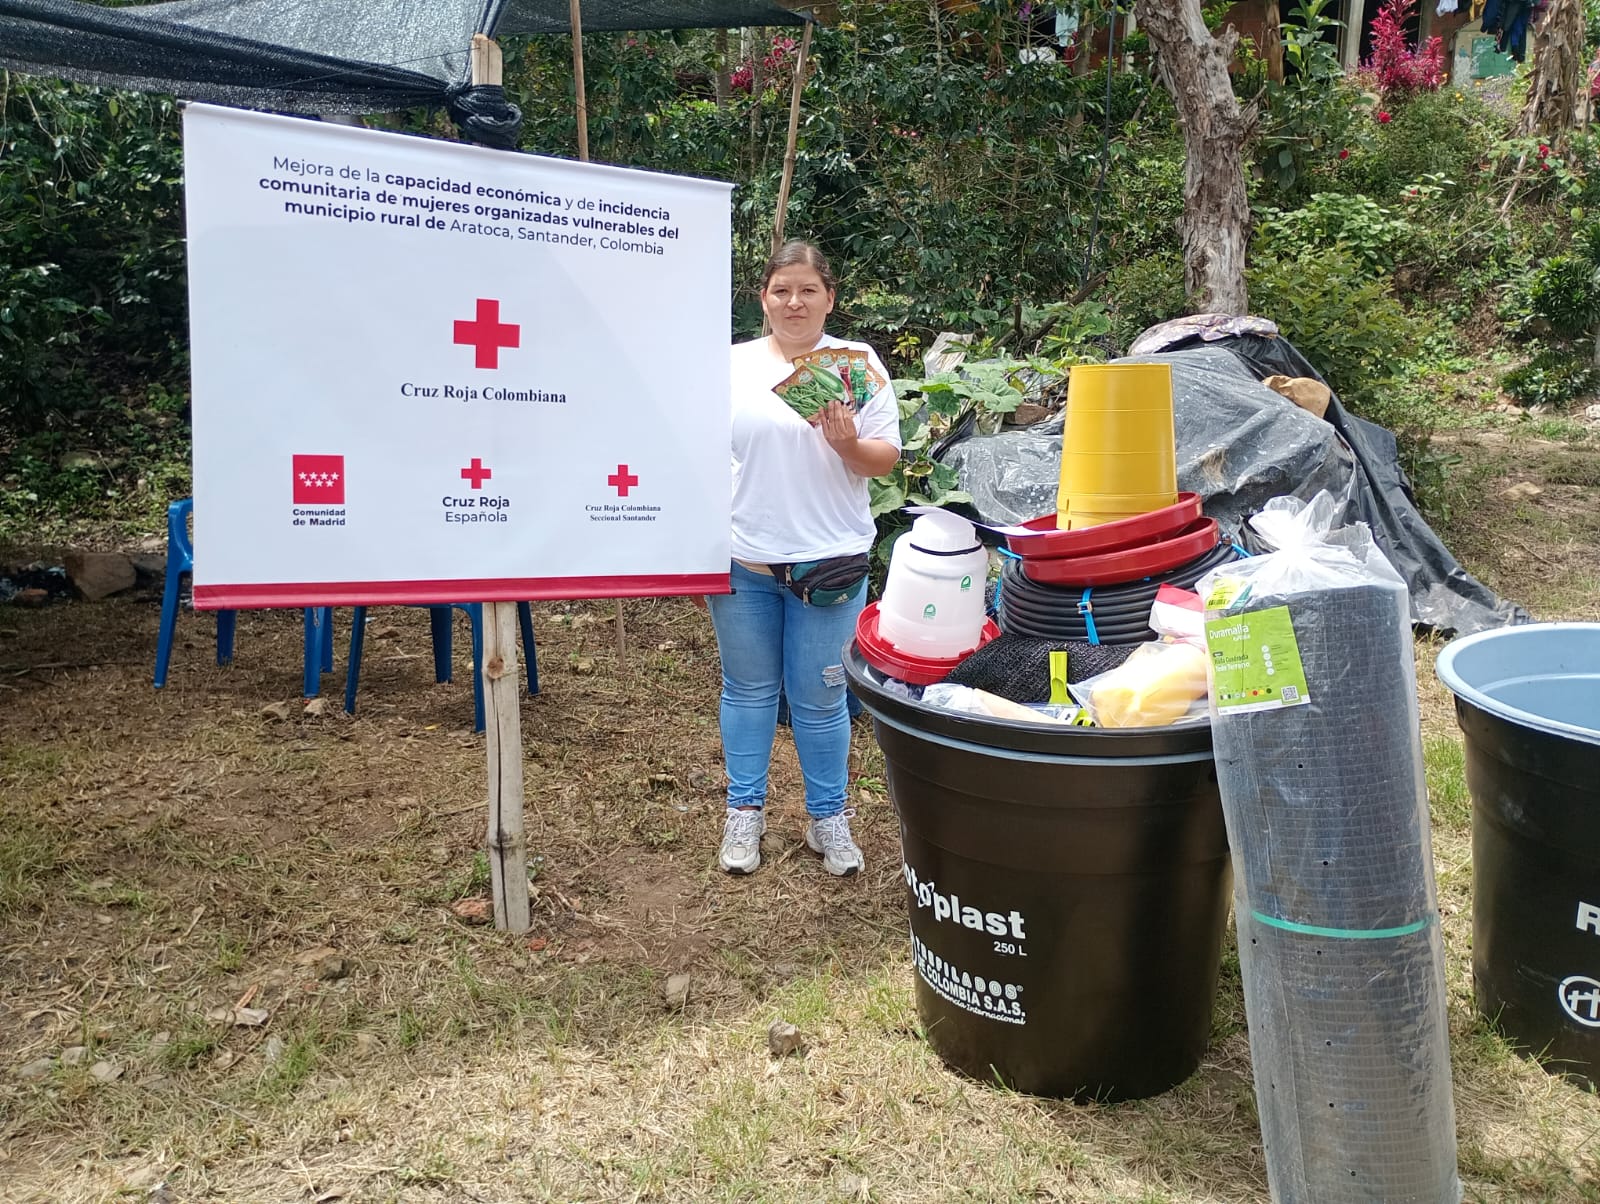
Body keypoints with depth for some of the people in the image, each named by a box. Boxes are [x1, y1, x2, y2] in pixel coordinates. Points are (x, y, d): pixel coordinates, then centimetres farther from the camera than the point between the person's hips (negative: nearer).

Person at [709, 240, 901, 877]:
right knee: (748, 691, 13)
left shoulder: (858, 363, 1)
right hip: (741, 561, 2)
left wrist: (849, 444, -20)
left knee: (818, 699, 7)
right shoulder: (732, 364, 5)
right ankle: (744, 811, 28)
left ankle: (828, 817, 24)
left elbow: (885, 460, 1)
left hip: (828, 561, -1)